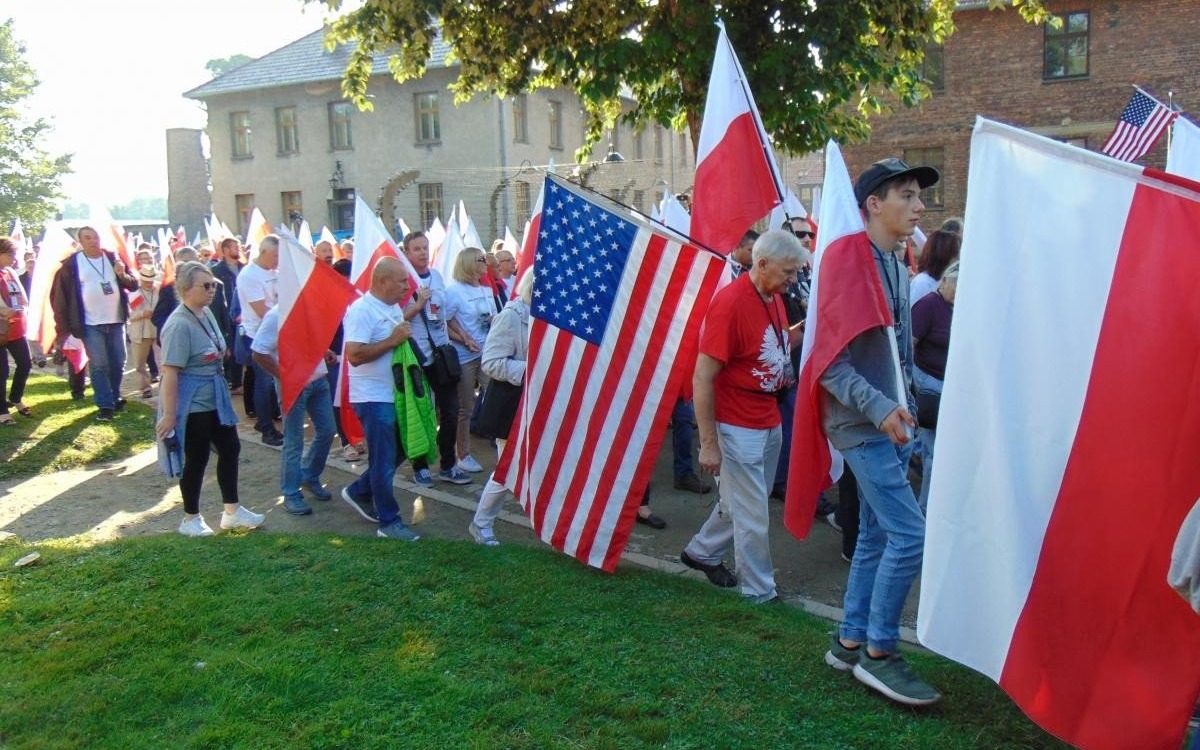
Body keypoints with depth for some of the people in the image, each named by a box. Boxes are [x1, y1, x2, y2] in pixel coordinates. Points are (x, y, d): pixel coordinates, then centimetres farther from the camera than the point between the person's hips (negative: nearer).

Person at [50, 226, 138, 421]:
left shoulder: (113, 258, 6)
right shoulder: (72, 263, -4)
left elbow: (134, 284, 7)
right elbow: (59, 293, -4)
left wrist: (123, 275, -15)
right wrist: (64, 324, -8)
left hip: (116, 321, 4)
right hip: (91, 324, -3)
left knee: (118, 363, 11)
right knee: (99, 365, -4)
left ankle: (114, 398, 28)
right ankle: (105, 405, 0)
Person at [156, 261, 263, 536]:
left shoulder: (206, 313, 3)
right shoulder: (179, 325, -22)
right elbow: (170, 371, -25)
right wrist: (169, 414, -25)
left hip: (215, 399, 9)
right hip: (192, 405, -9)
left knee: (230, 448, 14)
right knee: (197, 459, 4)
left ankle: (232, 511, 27)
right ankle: (190, 519, 22)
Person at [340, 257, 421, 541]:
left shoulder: (394, 307, 9)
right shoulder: (361, 310, -18)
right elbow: (355, 355, -26)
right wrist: (393, 340, -23)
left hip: (394, 394, 9)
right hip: (373, 397, -9)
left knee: (396, 452, 18)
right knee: (384, 461, 1)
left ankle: (359, 492, 36)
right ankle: (389, 521, 13)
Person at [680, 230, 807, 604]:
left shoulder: (774, 297, 4)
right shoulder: (730, 303, -21)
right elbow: (702, 379, -20)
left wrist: (805, 328, 3)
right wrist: (709, 443, -19)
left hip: (770, 422, 8)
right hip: (739, 428, -8)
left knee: (740, 500, 22)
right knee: (753, 515, 4)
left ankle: (701, 551, 42)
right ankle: (760, 592, 20)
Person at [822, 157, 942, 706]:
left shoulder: (897, 268, 14)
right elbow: (830, 360, -20)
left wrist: (903, 405, 20)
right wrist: (879, 408, -26)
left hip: (888, 425, 9)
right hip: (864, 427, -9)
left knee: (876, 536, 13)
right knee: (909, 534, -11)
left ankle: (850, 642, 25)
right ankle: (878, 652, 3)